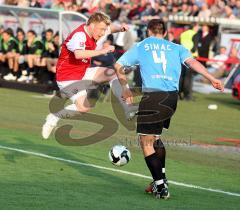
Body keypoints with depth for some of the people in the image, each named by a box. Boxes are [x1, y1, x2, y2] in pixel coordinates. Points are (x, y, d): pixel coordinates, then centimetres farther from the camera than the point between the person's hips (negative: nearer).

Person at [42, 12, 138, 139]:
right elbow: (79, 54, -48)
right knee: (84, 107, -22)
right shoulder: (79, 35, -26)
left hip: (83, 73, 9)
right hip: (67, 77, -9)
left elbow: (110, 28, 23)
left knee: (114, 73, -6)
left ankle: (127, 109, -11)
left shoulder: (92, 31, 0)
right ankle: (54, 118, -1)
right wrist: (101, 51, -44)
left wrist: (120, 28, 0)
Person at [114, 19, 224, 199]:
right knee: (155, 137, 24)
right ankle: (161, 179, 27)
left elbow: (118, 66, 22)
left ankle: (161, 187, -7)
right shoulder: (176, 48, 21)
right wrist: (211, 78, -7)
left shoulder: (140, 47, 18)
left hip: (152, 96, -4)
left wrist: (125, 88, 36)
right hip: (173, 97, 4)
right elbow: (191, 61, 3)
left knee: (146, 142, 0)